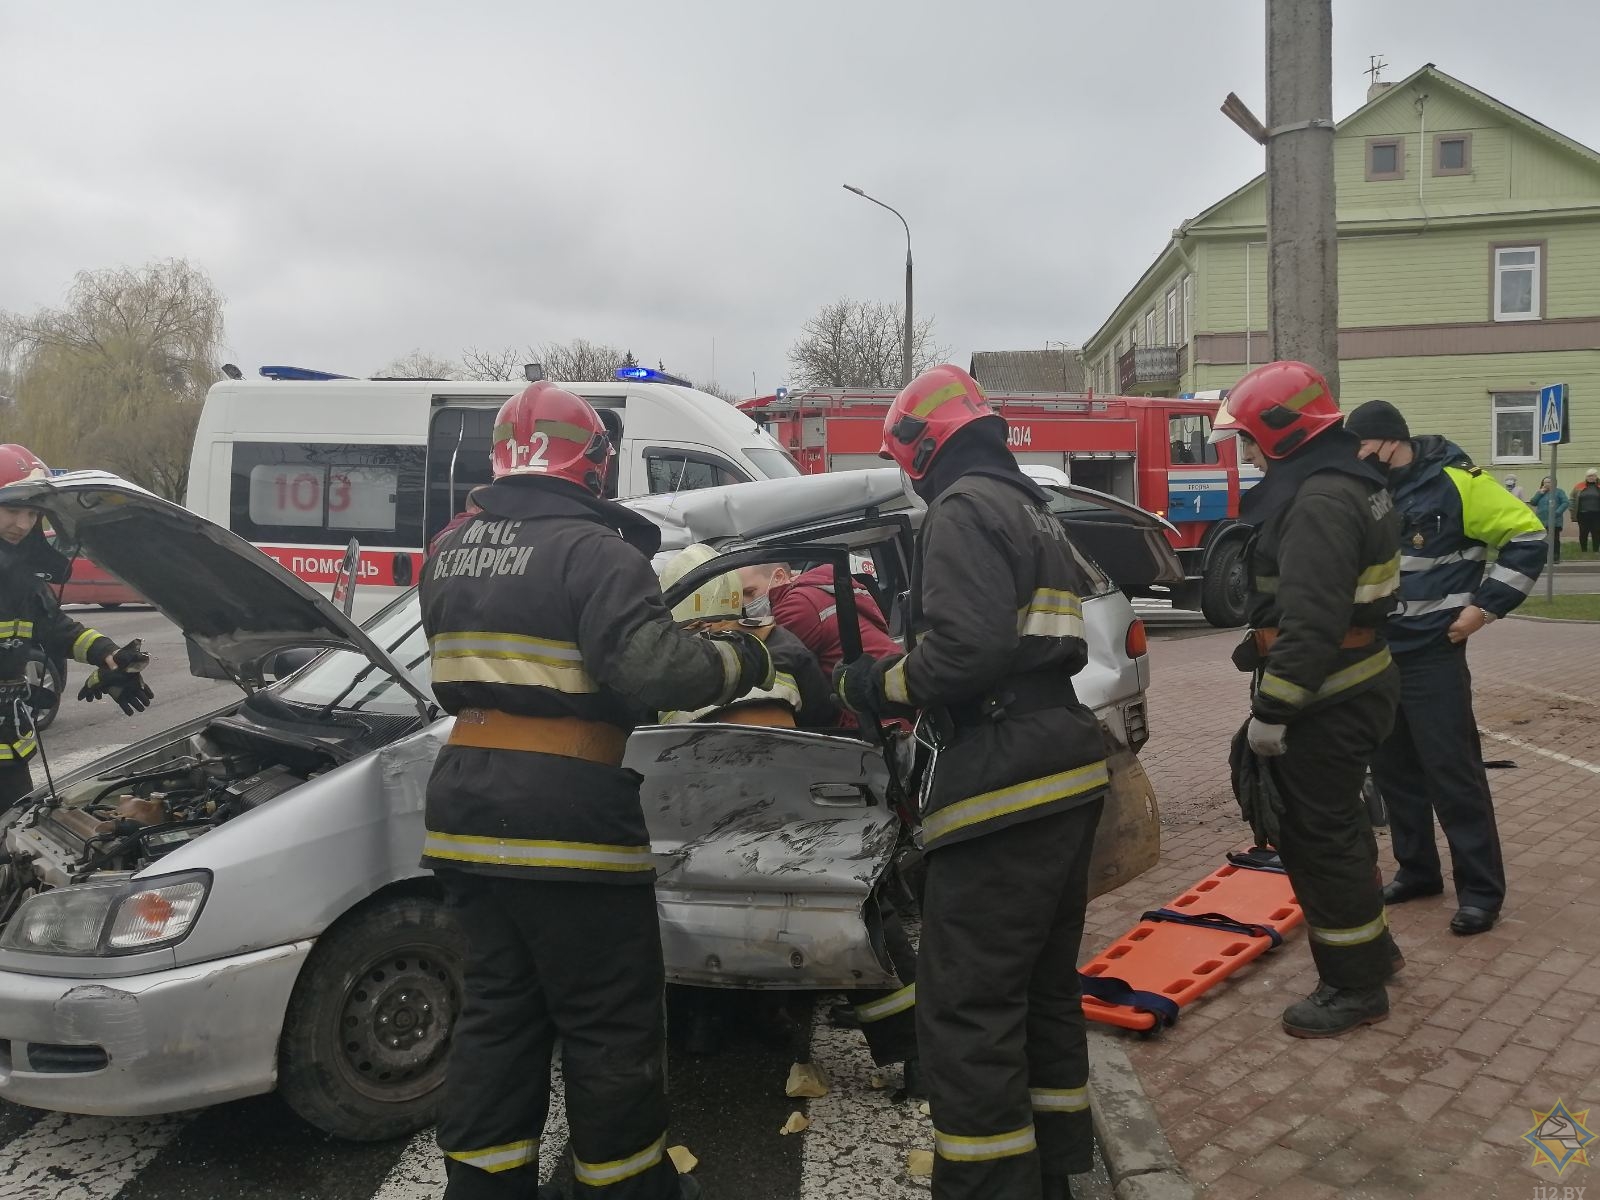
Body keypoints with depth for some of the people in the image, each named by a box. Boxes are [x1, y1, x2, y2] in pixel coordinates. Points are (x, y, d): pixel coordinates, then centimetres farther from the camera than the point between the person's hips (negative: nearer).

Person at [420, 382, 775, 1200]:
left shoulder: (450, 554, 12)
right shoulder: (593, 550, -14)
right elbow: (656, 671, -23)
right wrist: (742, 660, -7)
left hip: (465, 804, 8)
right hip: (563, 816, -8)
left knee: (497, 1009, 18)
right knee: (610, 1019, 8)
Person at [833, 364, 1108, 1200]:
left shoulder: (964, 508, -9)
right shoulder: (1031, 510, 22)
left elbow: (966, 650, -21)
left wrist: (874, 685, -6)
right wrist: (903, 677, 19)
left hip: (1005, 788, -11)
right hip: (1065, 776, 11)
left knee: (967, 1011, -5)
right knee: (1043, 986, 20)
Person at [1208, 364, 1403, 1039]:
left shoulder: (1318, 502, -23)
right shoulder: (1350, 485, 12)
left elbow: (1310, 623, -29)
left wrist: (1272, 710, -23)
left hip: (1326, 706, -11)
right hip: (1354, 686, 11)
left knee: (1320, 838, 0)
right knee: (1335, 826, 22)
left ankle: (1355, 988, 14)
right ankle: (1371, 949, 38)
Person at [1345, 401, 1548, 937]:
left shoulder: (1453, 482, -12)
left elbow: (1526, 537, -11)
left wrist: (1484, 607, -12)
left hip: (1433, 656, -7)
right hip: (1375, 655, 7)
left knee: (1452, 771, -4)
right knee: (1393, 769, 12)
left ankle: (1481, 890, 6)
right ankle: (1417, 870, 26)